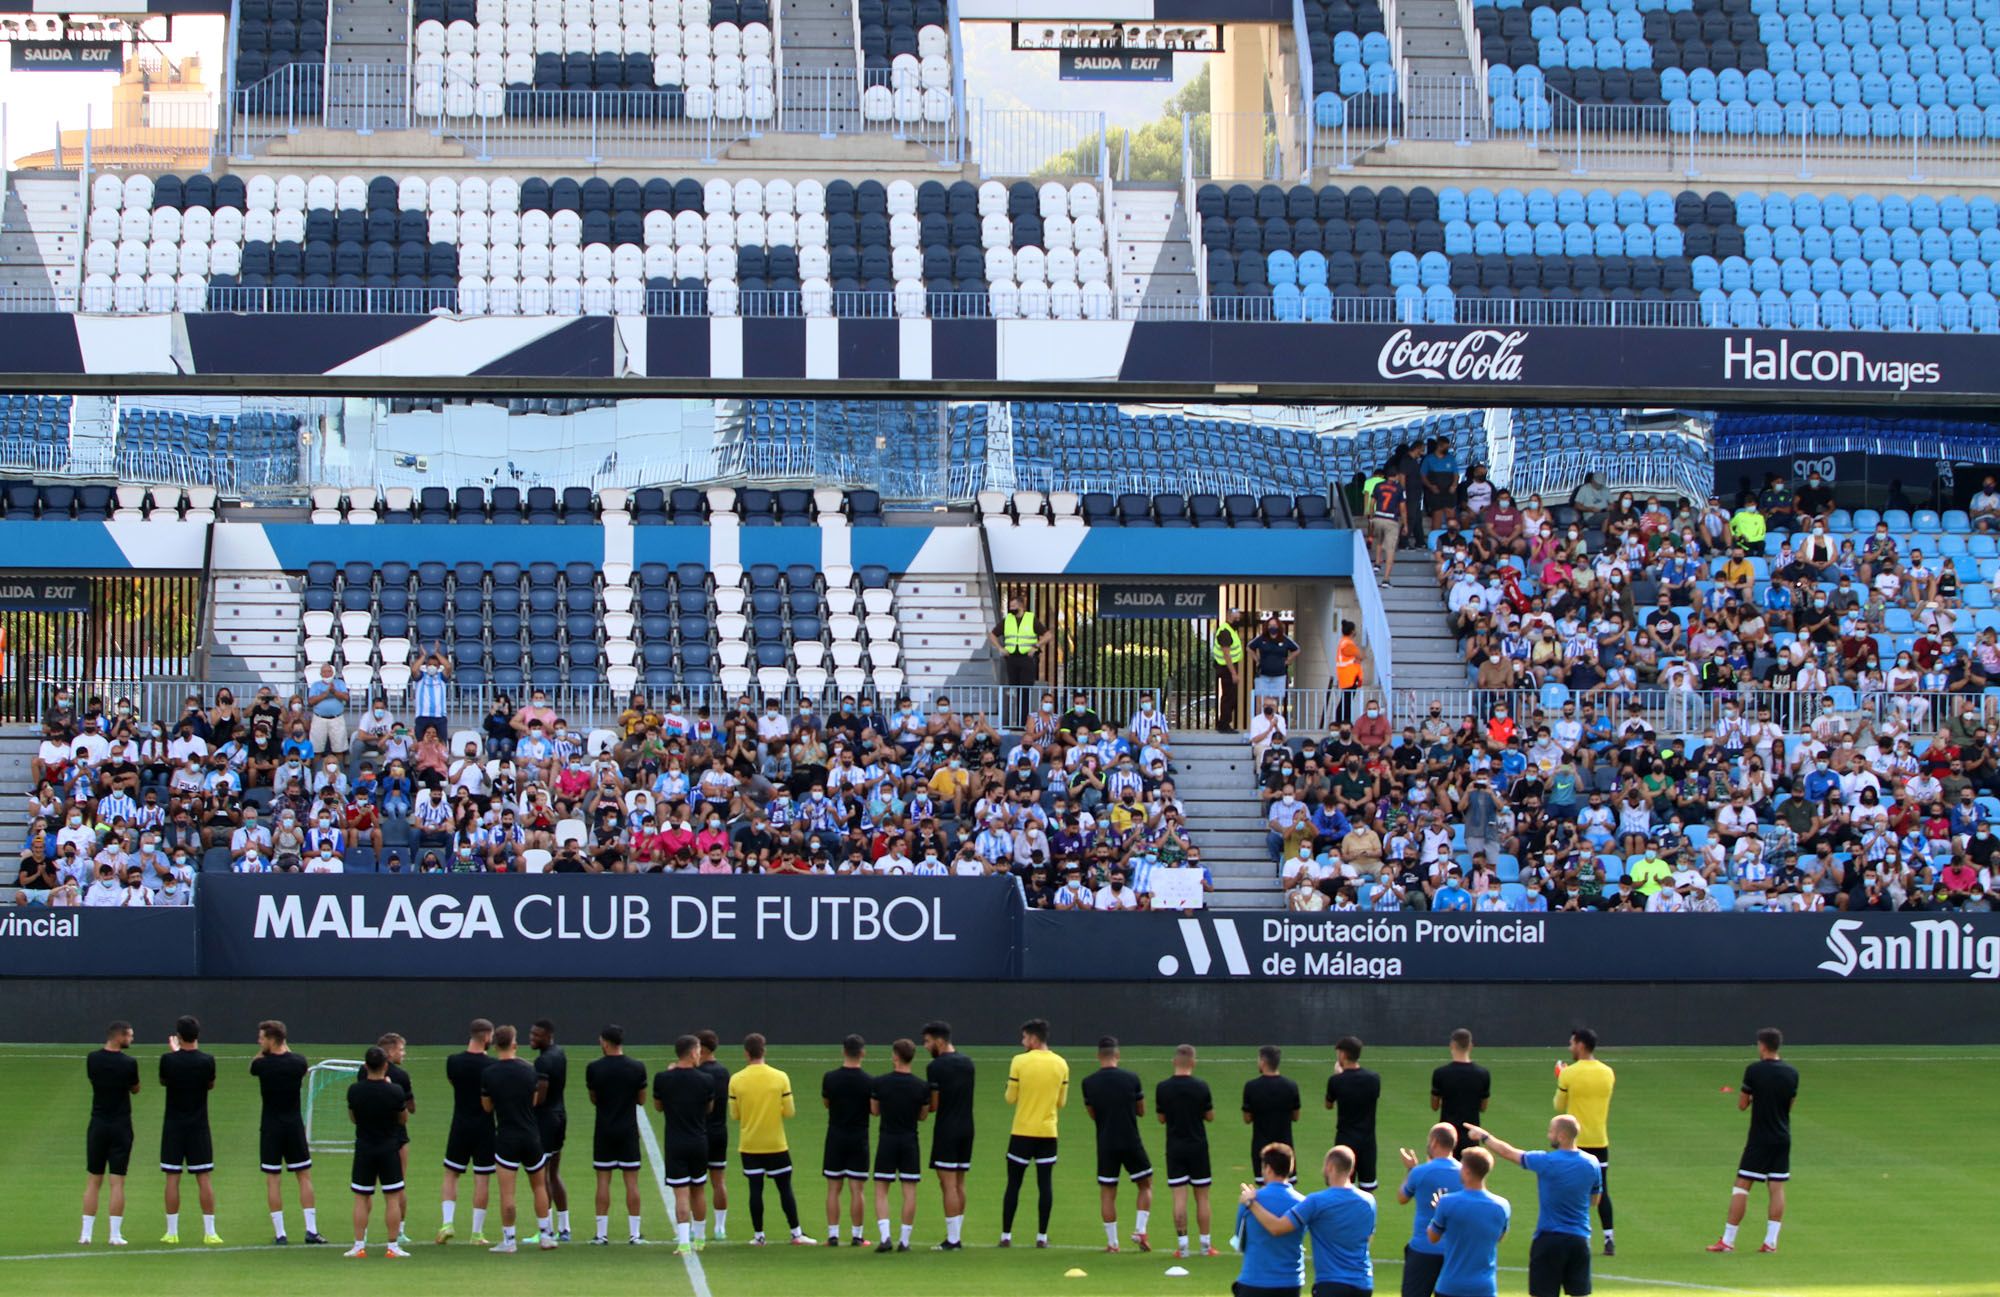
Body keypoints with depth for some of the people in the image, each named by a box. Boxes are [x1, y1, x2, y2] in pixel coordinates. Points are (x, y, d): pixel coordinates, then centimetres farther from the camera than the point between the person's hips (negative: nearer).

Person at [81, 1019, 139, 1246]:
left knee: (93, 1181, 8)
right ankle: (115, 1234, -2)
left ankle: (86, 1233, 6)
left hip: (98, 1125, 3)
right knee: (117, 1181, 0)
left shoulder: (93, 1059, -2)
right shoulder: (128, 1063, -11)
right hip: (121, 1126, -3)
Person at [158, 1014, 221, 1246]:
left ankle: (172, 1232, 6)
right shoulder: (207, 1060, -8)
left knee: (172, 1179, 5)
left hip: (173, 1125, 0)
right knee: (204, 1178, 3)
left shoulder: (168, 1060, -10)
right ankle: (210, 1232, 2)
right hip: (199, 1127, 0)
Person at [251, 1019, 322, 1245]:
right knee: (304, 1176, 9)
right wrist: (285, 1047, 23)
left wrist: (263, 1051, 10)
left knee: (273, 1179, 4)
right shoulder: (298, 1061, -4)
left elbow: (252, 1066, 14)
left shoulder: (262, 1065, -11)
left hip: (271, 1127, -2)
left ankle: (279, 1233, 2)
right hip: (295, 1125, 2)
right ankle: (311, 1230, 4)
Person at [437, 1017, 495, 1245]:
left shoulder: (453, 1062, -3)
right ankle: (477, 1232, 6)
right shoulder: (491, 1065, -11)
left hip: (460, 1126, 2)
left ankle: (448, 1222, -2)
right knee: (482, 1179, 4)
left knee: (451, 1175, 14)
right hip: (484, 1128, -2)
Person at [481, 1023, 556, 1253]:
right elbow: (535, 1101, 7)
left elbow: (487, 1107, 2)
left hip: (506, 1137, -2)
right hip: (531, 1136, 2)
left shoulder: (488, 1074, -8)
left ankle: (508, 1240, 1)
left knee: (507, 1192, 0)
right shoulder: (529, 1069, -2)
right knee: (539, 1186, 15)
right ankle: (546, 1235, 17)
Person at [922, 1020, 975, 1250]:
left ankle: (952, 1239, -5)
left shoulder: (936, 1067, -12)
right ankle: (957, 1236, 14)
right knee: (959, 1183, 12)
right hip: (966, 1127, 7)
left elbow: (933, 1105, -13)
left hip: (946, 1129, -7)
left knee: (948, 1184, -4)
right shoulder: (967, 1063, 10)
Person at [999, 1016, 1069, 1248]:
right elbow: (1062, 1102, 8)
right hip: (1048, 1132, 2)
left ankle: (1006, 1235, 6)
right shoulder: (1061, 1064, 2)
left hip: (1022, 1132, -2)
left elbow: (1010, 1099, -3)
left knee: (1014, 1183, 6)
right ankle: (1042, 1236, 3)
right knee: (1045, 1184, 5)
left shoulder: (1019, 1062, -8)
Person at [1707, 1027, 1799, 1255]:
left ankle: (1728, 1240, -2)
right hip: (1783, 1138, 5)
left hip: (1760, 1138, -4)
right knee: (1777, 1187, 6)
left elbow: (1742, 1105, -4)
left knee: (1742, 1185, -1)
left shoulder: (1754, 1070, -11)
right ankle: (1771, 1241, 2)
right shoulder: (1792, 1073, 3)